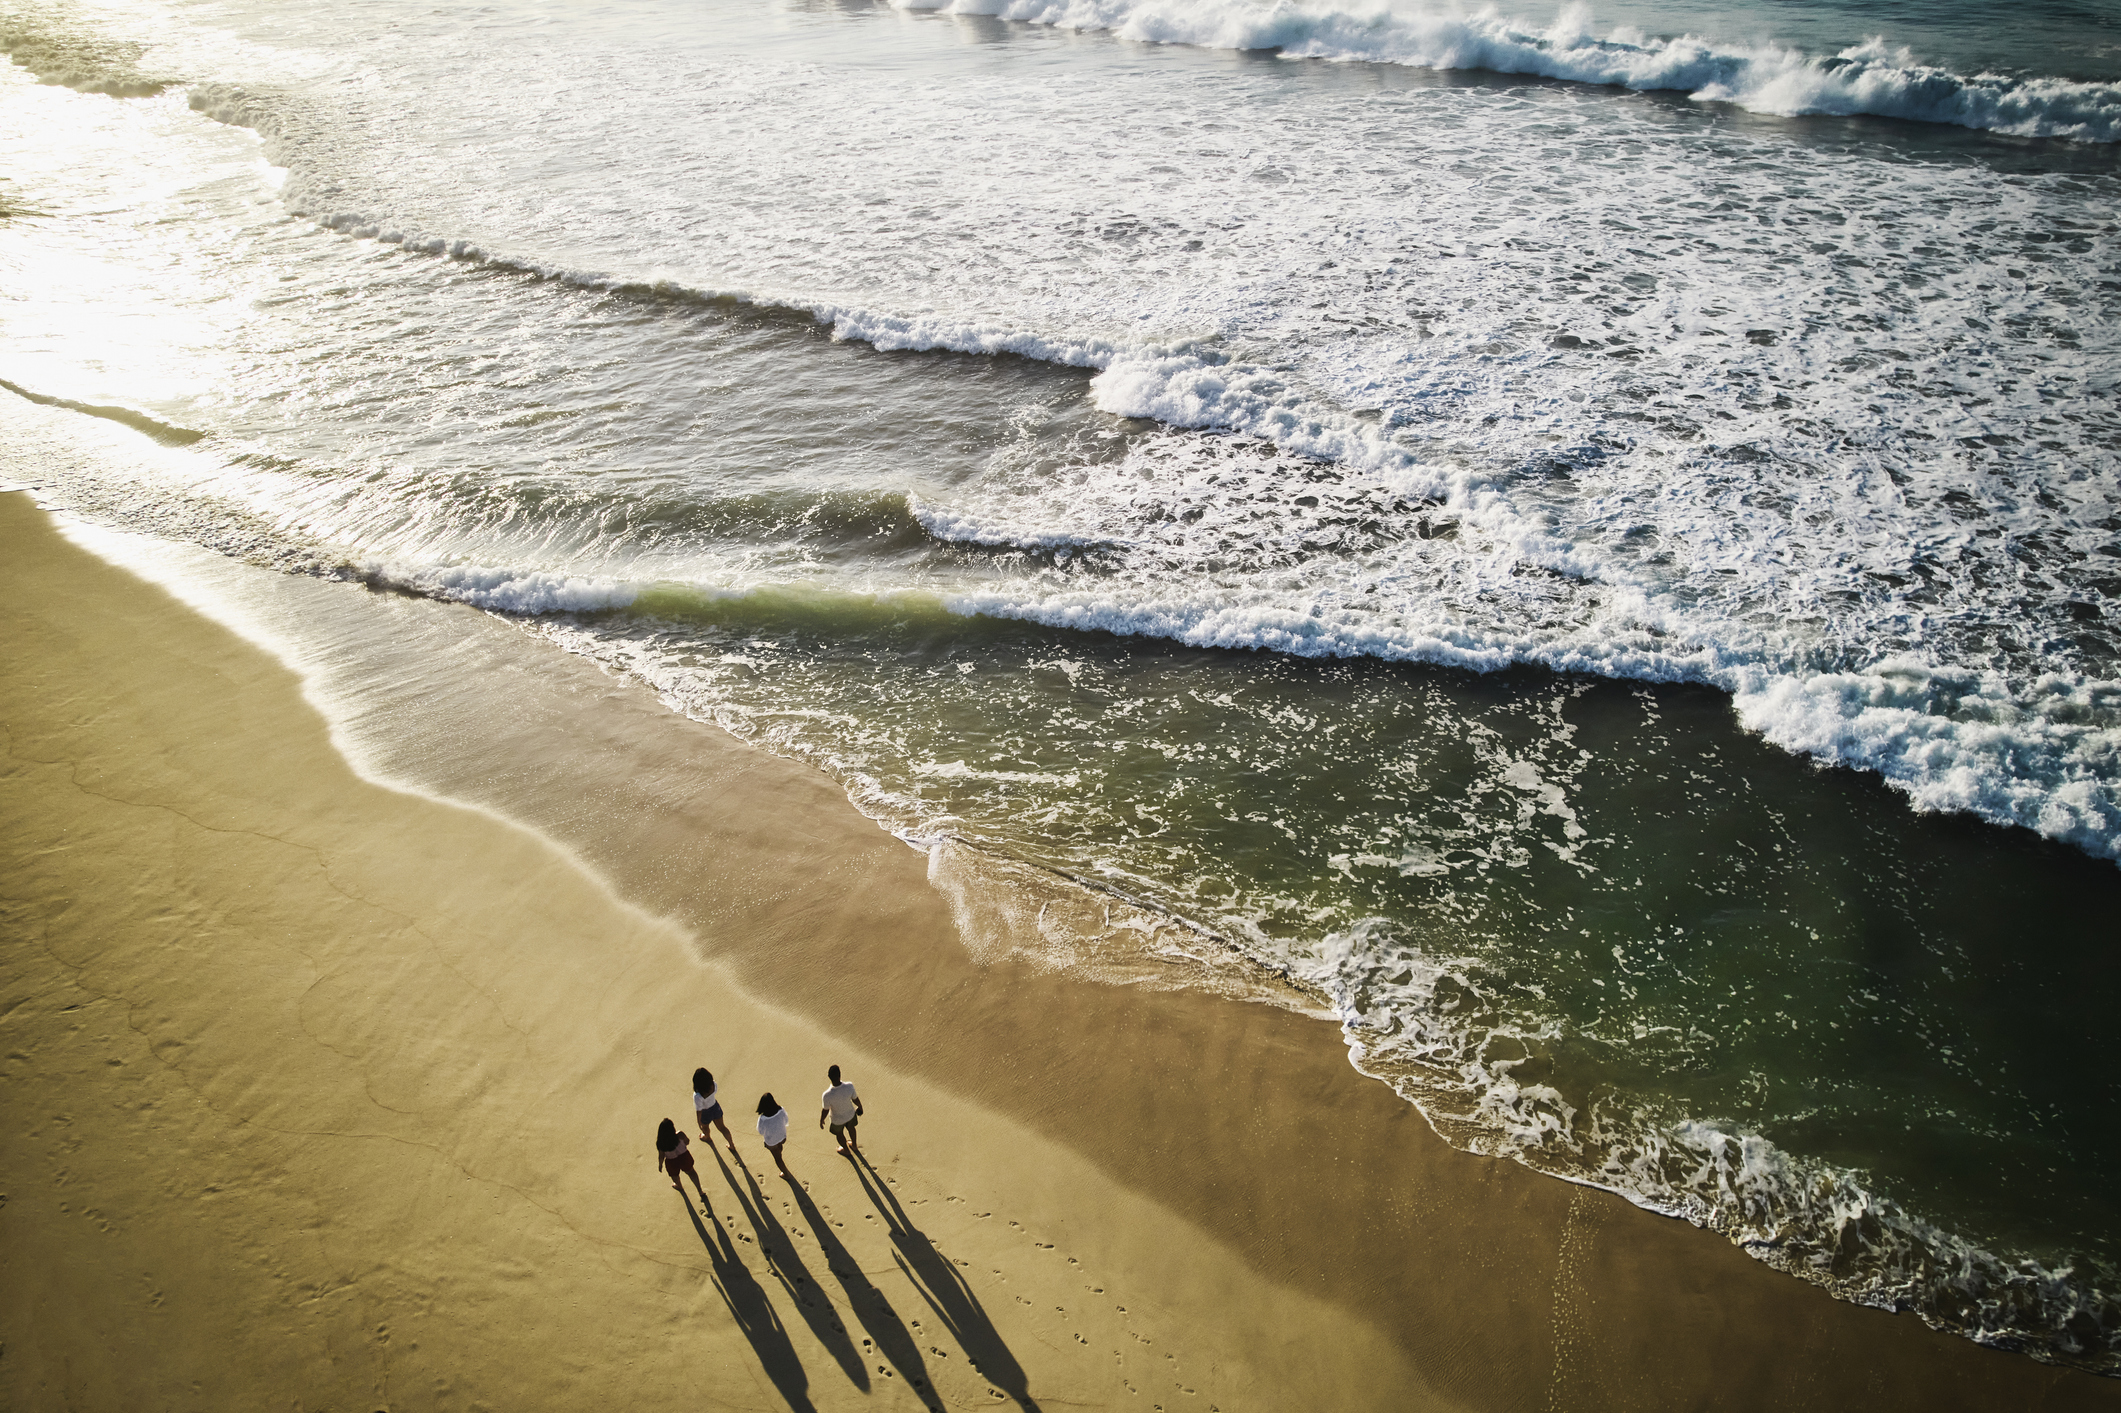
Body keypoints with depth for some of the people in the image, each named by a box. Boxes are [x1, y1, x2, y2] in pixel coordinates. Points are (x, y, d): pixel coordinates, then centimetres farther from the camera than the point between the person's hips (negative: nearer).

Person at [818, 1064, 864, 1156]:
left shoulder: (827, 1095, -41)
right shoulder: (849, 1087, -34)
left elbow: (825, 1111, -23)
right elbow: (855, 1100, -14)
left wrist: (821, 1120, -1)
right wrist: (860, 1107, 8)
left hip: (837, 1119, -2)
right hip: (850, 1114, 2)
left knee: (839, 1133, 31)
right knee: (850, 1128, 35)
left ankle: (846, 1150, 58)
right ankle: (854, 1145, 62)